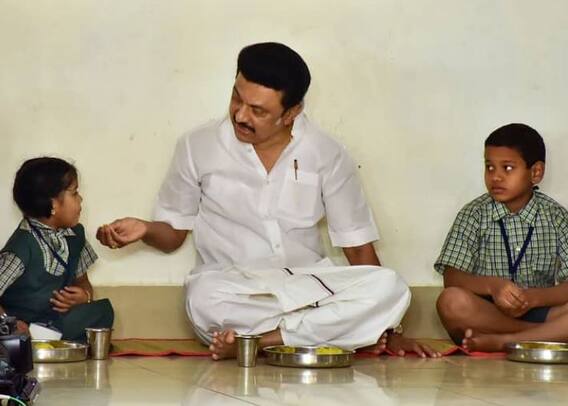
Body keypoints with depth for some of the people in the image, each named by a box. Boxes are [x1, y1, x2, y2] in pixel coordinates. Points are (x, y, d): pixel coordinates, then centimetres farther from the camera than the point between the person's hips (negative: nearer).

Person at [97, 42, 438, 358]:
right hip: (231, 294, -1)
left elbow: (359, 246, 3)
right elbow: (172, 233, 8)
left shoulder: (326, 155, -1)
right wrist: (145, 230, -16)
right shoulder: (198, 147, -2)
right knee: (205, 299, -38)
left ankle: (253, 341, -25)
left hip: (308, 286, 2)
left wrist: (388, 329, -4)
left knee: (391, 288, -26)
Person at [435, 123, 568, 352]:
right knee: (452, 301, -33)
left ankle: (501, 341, -27)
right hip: (487, 313, 0)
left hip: (539, 310, 0)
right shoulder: (474, 214, 4)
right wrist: (492, 285, -24)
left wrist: (531, 298, -21)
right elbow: (451, 278, -5)